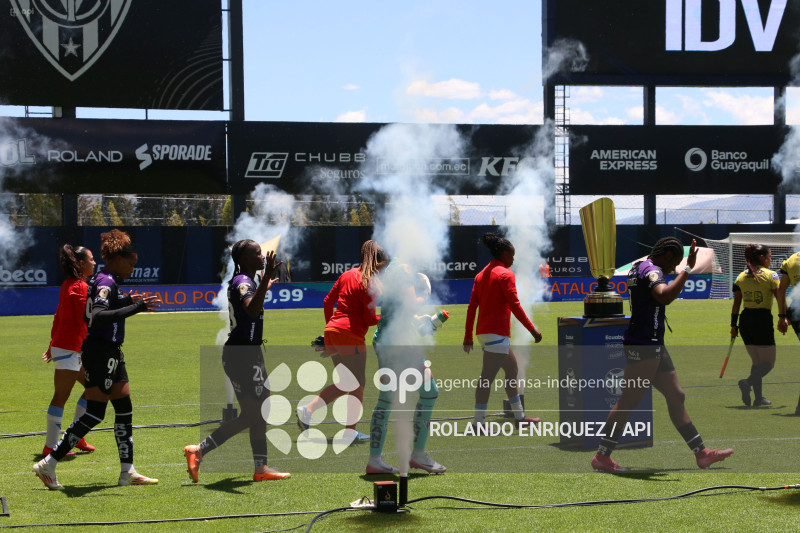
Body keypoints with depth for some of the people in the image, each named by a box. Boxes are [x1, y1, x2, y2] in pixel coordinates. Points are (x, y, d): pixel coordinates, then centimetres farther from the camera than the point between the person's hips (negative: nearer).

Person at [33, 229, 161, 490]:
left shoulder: (107, 281, 13)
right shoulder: (105, 282, -17)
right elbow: (98, 316, -32)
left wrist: (127, 301, 23)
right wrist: (135, 308, -37)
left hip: (110, 352, 11)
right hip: (101, 353, -11)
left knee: (124, 408, 11)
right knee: (94, 414, -7)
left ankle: (127, 471, 15)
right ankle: (48, 465, -1)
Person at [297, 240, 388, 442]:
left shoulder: (347, 275, 13)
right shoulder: (371, 283, -9)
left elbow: (328, 301, 17)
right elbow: (369, 319, -11)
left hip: (332, 332, 8)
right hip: (351, 336, -8)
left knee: (344, 384, 16)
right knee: (358, 384, 4)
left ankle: (307, 410, 6)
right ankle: (351, 431, 5)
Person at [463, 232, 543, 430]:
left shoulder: (481, 274, 15)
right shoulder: (505, 274, -8)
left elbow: (471, 307, 13)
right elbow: (515, 306, -14)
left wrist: (468, 336, 15)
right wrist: (532, 329, -10)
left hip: (483, 331, 9)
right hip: (497, 332, -9)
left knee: (511, 368, 19)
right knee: (487, 377, -10)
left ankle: (519, 416, 25)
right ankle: (478, 423, -13)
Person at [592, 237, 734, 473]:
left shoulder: (640, 267, 17)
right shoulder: (651, 270, -15)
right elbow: (665, 296, -36)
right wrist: (687, 269, -31)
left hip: (653, 345, 11)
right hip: (644, 346, -11)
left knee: (676, 396, 11)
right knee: (629, 400, -5)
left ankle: (701, 453, 15)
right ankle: (602, 456, 1)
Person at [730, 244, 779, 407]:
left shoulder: (741, 277, 9)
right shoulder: (770, 275, -4)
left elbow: (736, 304, 9)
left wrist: (733, 325, 13)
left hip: (745, 320, 6)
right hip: (763, 319, -6)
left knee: (757, 362, 17)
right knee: (768, 363, 1)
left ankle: (758, 398, 12)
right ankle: (747, 382, -25)